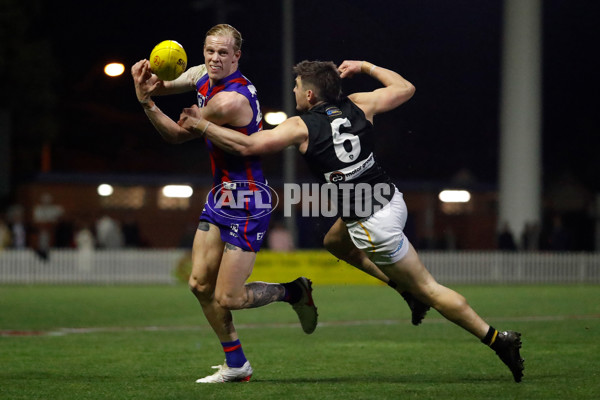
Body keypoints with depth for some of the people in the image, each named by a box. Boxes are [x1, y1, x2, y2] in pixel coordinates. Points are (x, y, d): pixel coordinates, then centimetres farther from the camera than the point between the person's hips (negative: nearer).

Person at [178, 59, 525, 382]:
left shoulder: (301, 128, -12)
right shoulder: (359, 105, 3)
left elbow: (246, 145, -14)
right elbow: (405, 88, 17)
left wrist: (202, 126, -3)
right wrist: (364, 66, 27)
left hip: (373, 224, -7)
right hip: (391, 200, 7)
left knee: (426, 288, 2)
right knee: (335, 242, 31)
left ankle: (498, 340, 2)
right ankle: (407, 289, 25)